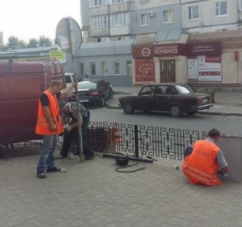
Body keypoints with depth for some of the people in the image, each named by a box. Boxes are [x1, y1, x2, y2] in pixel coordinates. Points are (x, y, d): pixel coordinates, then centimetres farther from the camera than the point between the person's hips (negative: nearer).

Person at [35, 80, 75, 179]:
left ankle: (50, 166, 23)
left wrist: (72, 86, 43)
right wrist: (51, 124, -22)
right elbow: (46, 111, -22)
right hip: (48, 126, -10)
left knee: (52, 147, 14)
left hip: (54, 125, 10)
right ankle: (41, 170, -10)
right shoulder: (45, 95, -16)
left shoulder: (54, 95, 13)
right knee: (46, 147, -11)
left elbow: (64, 91, 33)